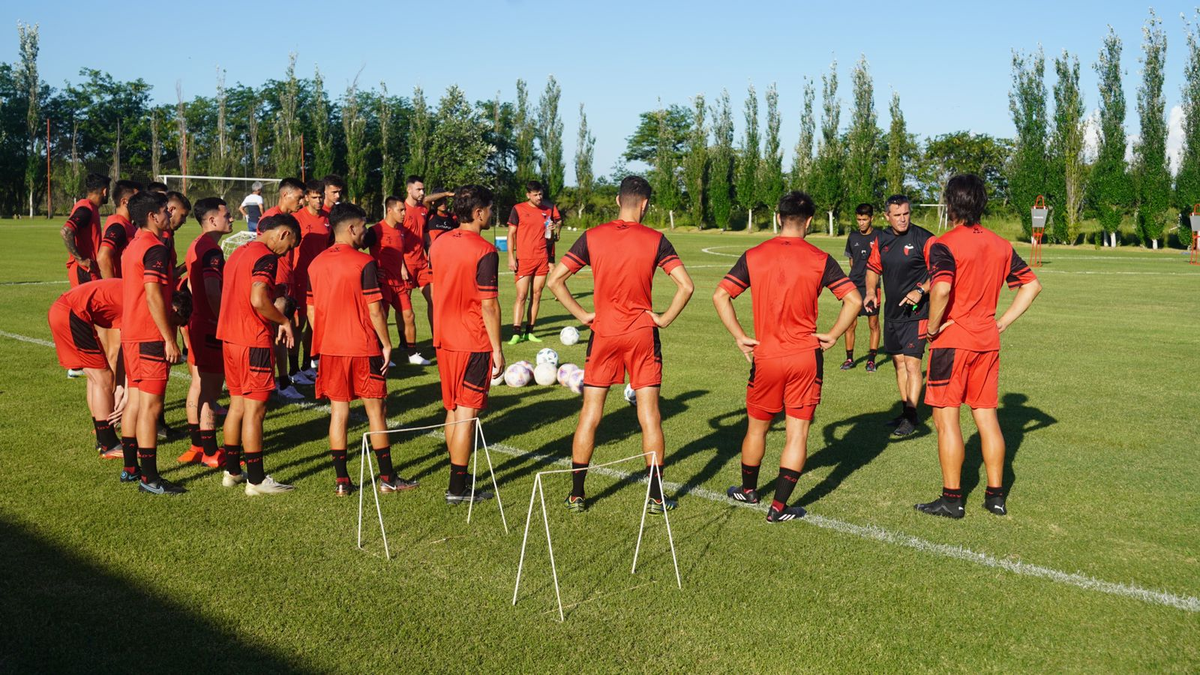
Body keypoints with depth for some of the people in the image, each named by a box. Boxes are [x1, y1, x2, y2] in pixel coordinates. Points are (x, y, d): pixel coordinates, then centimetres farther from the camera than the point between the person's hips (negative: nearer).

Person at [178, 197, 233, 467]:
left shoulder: (196, 246, 13)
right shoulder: (212, 250, -18)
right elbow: (212, 292, -28)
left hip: (198, 321, 10)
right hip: (211, 327, -10)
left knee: (198, 385, 16)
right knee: (210, 389, -4)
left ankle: (197, 446, 26)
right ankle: (211, 453, 2)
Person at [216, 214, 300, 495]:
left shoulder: (239, 252, 16)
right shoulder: (266, 257, -13)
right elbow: (258, 300, -26)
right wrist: (284, 321, -11)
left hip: (230, 338, 9)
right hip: (253, 342, -9)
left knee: (237, 405, 17)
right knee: (255, 409, -3)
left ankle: (231, 471, 25)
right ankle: (256, 480, 3)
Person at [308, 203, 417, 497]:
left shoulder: (316, 263, 6)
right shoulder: (363, 262, -12)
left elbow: (312, 310, 9)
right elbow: (374, 309, -13)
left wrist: (322, 343, 18)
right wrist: (386, 344, -5)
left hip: (329, 348, 5)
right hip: (363, 347, -5)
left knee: (338, 412, 9)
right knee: (376, 410, 4)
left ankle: (342, 481, 11)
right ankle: (387, 478, 11)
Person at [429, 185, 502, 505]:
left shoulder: (439, 244, 7)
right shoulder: (484, 251, -15)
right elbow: (489, 305, -16)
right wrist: (497, 349, -9)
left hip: (444, 340, 7)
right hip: (473, 343, -7)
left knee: (452, 411, 15)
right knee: (467, 413, 0)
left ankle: (458, 481, 24)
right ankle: (458, 487, 5)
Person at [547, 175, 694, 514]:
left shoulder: (592, 238, -3)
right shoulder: (655, 240, -6)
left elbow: (554, 280, -6)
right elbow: (686, 286, -12)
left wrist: (582, 314, 0)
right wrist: (665, 319, -1)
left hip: (604, 334, 1)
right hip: (643, 334, -1)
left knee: (590, 415, 9)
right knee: (649, 416, 7)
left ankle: (576, 495, 14)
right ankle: (656, 497, 12)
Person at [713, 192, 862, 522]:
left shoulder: (753, 256, -1)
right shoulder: (820, 259, -5)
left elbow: (720, 295, -4)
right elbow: (854, 300, -8)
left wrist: (739, 337, 0)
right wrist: (832, 336, 1)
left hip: (765, 355, 2)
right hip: (806, 357, -1)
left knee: (757, 427, 18)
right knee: (798, 432, 6)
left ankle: (748, 490, 36)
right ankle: (779, 507, 7)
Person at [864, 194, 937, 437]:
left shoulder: (924, 239, -11)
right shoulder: (882, 240, 6)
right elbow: (873, 268, 18)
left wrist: (920, 291, -22)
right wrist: (870, 292, 2)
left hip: (916, 312, -6)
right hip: (892, 311, 6)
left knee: (912, 363, -8)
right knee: (899, 362, 12)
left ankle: (911, 417, -2)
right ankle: (906, 411, 22)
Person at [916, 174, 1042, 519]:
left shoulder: (945, 245, -13)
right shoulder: (1000, 245, 8)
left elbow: (941, 288, -29)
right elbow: (1032, 285, 13)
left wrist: (933, 326, -15)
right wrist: (1003, 322, 11)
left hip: (952, 341, -6)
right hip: (987, 342, 6)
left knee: (946, 419, 2)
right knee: (987, 417, 13)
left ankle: (952, 499, 6)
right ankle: (996, 495, 19)